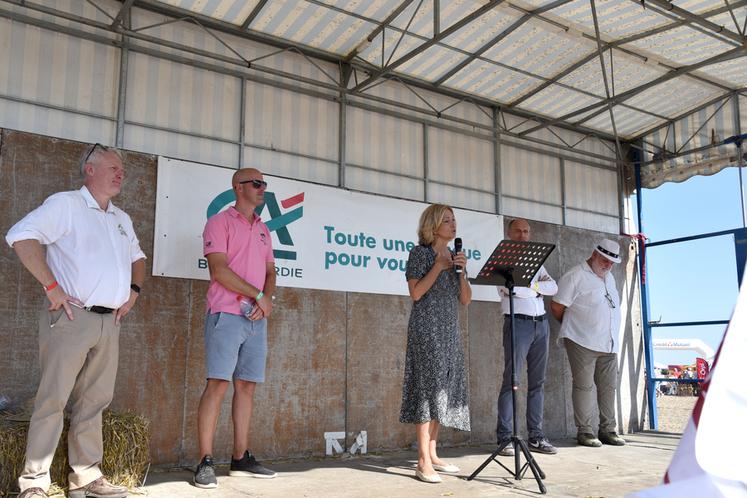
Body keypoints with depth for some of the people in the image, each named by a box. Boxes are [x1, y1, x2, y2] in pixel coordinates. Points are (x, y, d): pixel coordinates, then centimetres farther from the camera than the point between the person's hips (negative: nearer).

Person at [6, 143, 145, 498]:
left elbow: (137, 257, 33)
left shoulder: (122, 219, 20)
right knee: (53, 399, -4)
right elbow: (21, 236, -14)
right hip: (72, 317, -7)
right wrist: (52, 287, -17)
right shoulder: (66, 204, -2)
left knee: (94, 401, 10)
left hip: (109, 322, 7)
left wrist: (134, 290, 14)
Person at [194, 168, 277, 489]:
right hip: (227, 315, -6)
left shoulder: (262, 230, 20)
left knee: (246, 386, 8)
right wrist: (259, 296, -11)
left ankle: (241, 459, 15)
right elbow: (219, 270, -12)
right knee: (217, 385, -9)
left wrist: (267, 299, -3)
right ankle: (205, 463, -3)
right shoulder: (220, 222, -1)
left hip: (256, 318, 7)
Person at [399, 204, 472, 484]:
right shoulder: (420, 253, -3)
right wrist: (439, 266, -12)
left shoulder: (453, 256, 15)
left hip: (449, 332, 7)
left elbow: (466, 299, 10)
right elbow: (416, 293, -14)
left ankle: (433, 455, 15)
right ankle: (423, 463, -10)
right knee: (428, 387, -11)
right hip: (426, 329, -7)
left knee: (443, 390, 7)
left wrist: (462, 269, -2)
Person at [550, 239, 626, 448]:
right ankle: (584, 432, 3)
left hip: (609, 344, 7)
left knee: (608, 387, 8)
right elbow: (556, 307, -8)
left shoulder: (609, 278, 18)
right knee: (583, 386, -4)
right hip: (583, 343, -7)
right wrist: (570, 327, 8)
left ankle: (607, 430, 17)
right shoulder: (575, 276, -7)